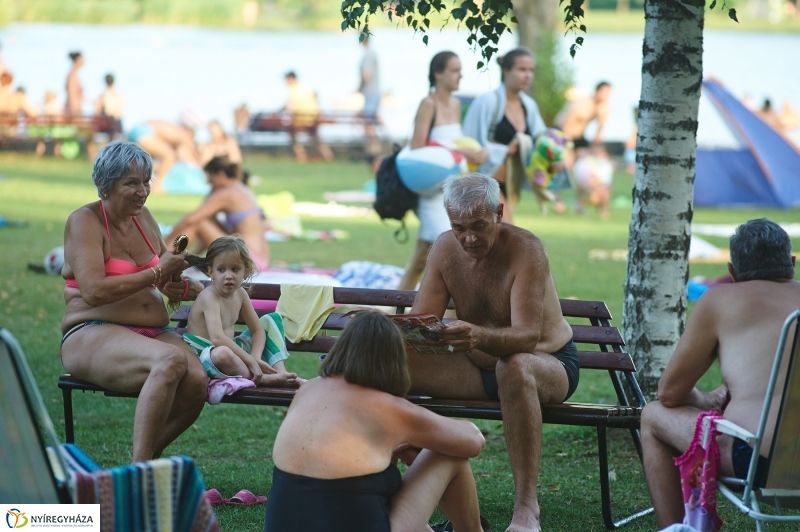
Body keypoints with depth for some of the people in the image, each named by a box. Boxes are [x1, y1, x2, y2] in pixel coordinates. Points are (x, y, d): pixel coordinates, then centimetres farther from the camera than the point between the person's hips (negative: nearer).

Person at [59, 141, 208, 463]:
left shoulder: (143, 217, 17)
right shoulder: (85, 221, -3)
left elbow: (167, 278, 27)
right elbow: (93, 291, -17)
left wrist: (184, 287, 3)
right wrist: (157, 272, -12)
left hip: (153, 333, 6)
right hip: (92, 336, -6)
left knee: (197, 381, -28)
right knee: (171, 360, -37)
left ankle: (149, 457, -6)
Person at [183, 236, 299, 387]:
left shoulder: (240, 294, 4)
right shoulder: (209, 298, -20)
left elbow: (258, 330, 8)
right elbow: (218, 338, -33)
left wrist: (255, 357, -13)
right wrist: (251, 361, -32)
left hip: (231, 349, 9)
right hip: (203, 356, -9)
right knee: (221, 354, -44)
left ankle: (281, 372, -9)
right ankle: (264, 379, -21)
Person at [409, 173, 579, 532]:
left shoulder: (525, 250, -23)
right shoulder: (445, 249, -6)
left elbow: (528, 335, -33)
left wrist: (479, 337, -54)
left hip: (550, 365, -5)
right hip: (478, 368, 5)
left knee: (514, 366, -42)